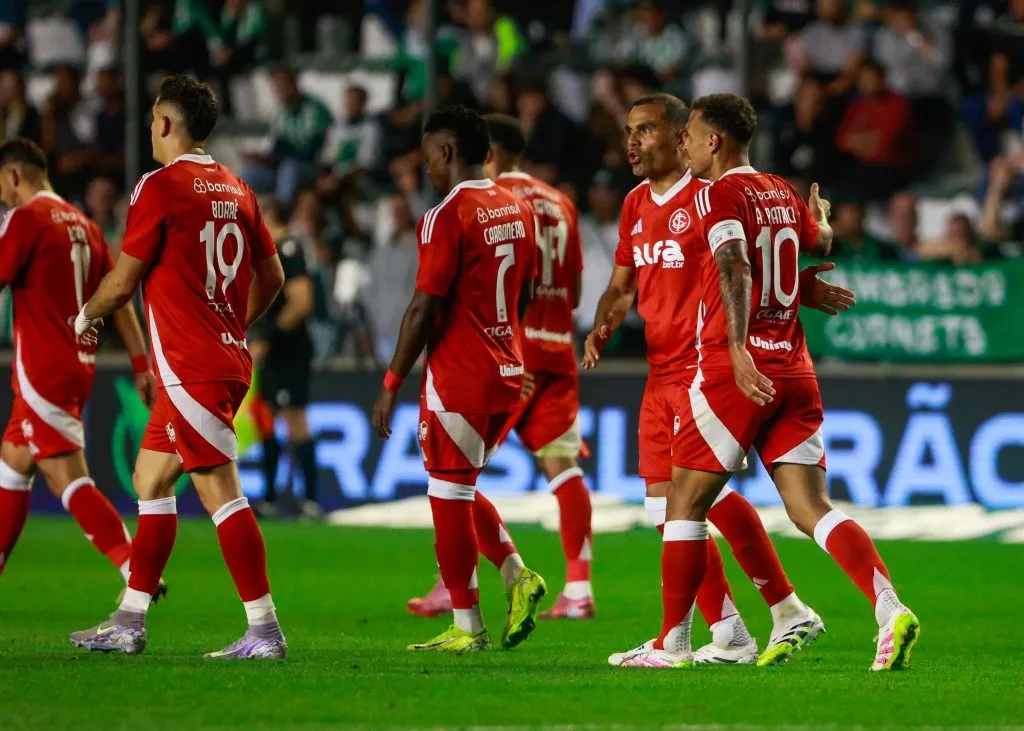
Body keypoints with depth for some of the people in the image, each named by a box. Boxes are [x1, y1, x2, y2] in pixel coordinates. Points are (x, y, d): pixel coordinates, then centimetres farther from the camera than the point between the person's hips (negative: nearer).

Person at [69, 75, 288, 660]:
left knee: (220, 491, -9)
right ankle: (130, 623, 20)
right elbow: (272, 277, 17)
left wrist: (87, 317, 12)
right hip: (228, 359, 9)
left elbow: (123, 282, -8)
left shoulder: (161, 186, -11)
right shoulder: (235, 189, 12)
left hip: (191, 368, -9)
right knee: (151, 478, 16)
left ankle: (265, 629, -12)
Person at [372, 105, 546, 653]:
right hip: (508, 373, 8)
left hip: (458, 376, -8)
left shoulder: (448, 216, -15)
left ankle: (467, 627, 5)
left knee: (450, 496, 2)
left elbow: (425, 309, -17)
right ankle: (517, 576, 7)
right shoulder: (518, 210, 9)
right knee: (461, 488, 22)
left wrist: (392, 384, -11)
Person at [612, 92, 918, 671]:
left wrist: (739, 351, -34)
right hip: (795, 372, 7)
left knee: (686, 503, 4)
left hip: (737, 370, -7)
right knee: (812, 508, 1)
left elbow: (736, 270, -23)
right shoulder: (786, 196, 15)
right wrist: (821, 214, 61)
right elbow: (821, 243, 38)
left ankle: (673, 645, 7)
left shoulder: (720, 195, -6)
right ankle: (890, 609, -18)